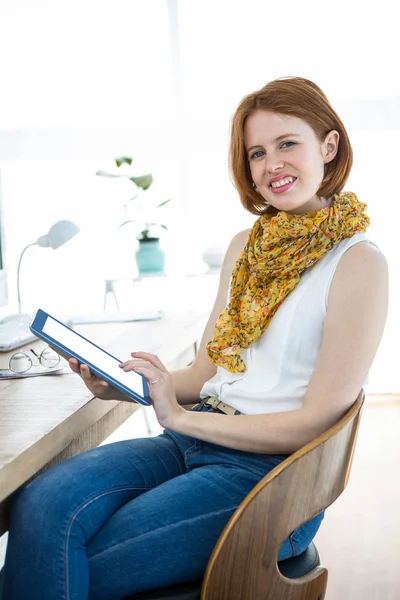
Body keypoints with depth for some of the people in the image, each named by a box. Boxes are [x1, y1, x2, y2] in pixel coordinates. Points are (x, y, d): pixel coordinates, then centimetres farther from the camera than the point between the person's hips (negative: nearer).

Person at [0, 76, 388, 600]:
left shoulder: (358, 263, -9)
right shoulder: (245, 247, 14)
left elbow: (315, 422, -11)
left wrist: (182, 418, -13)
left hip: (270, 475, -6)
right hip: (191, 441, 6)